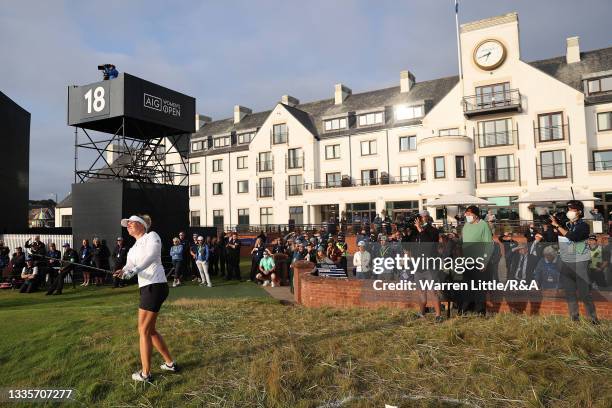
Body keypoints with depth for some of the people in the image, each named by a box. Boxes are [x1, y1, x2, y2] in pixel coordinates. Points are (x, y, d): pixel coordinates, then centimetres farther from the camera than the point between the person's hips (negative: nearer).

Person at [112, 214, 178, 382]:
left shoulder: (151, 236, -4)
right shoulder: (132, 249, 20)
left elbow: (151, 256, -23)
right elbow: (129, 266, 2)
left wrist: (133, 269, -35)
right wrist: (123, 271, -22)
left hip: (155, 286, -9)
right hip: (146, 288, 9)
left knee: (144, 331, -2)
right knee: (150, 330, 16)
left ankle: (145, 374, 10)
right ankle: (170, 363, 30)